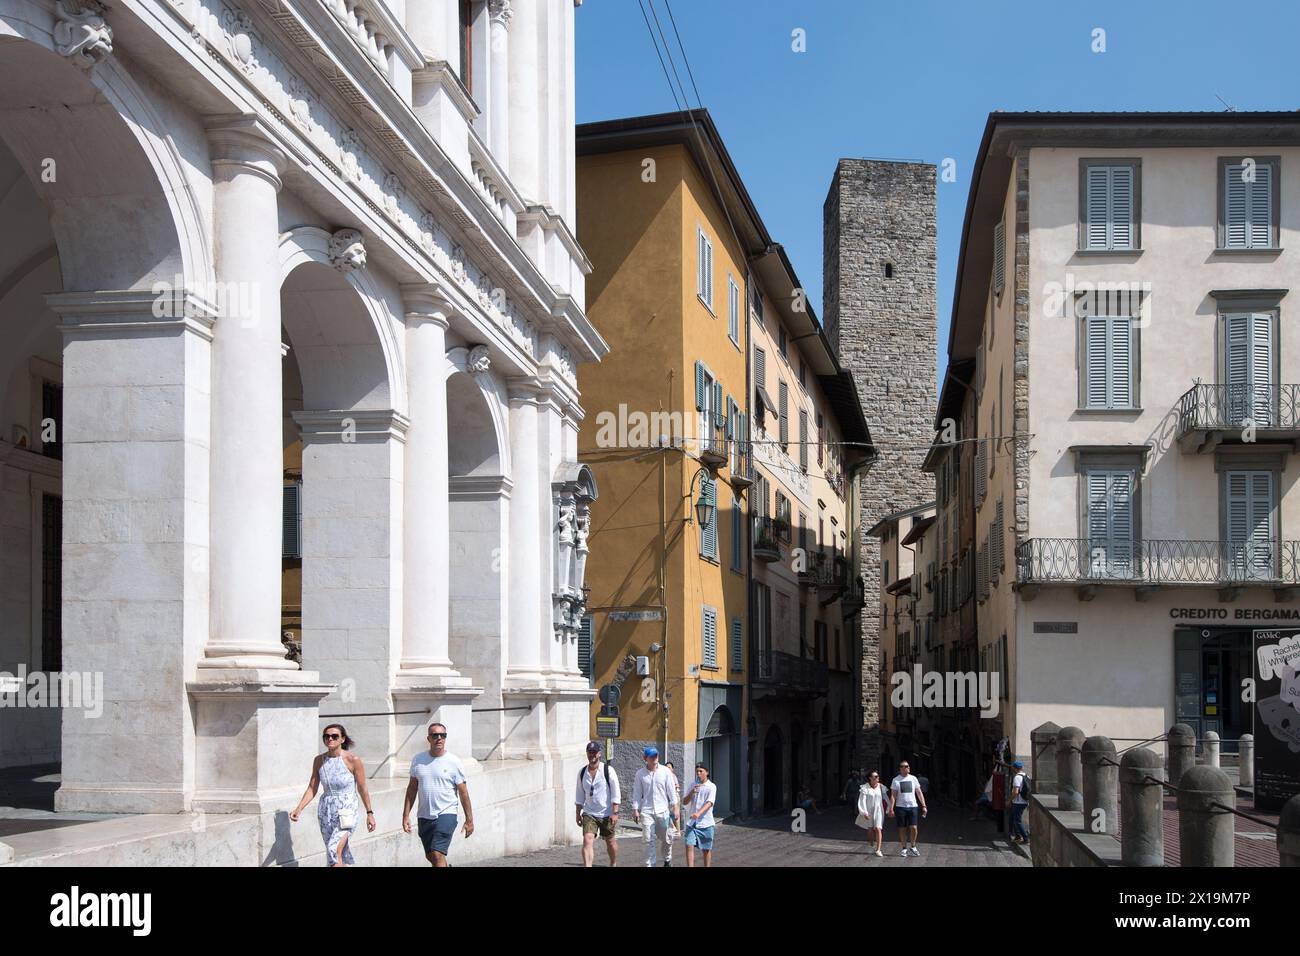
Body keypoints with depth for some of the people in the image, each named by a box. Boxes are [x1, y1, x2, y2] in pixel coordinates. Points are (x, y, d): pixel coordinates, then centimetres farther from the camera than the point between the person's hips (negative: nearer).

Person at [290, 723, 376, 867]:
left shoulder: (353, 760, -12)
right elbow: (312, 789, 5)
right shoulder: (319, 760, 0)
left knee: (335, 850, -21)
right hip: (325, 810, 5)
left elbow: (362, 789, -4)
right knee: (342, 855, 13)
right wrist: (298, 809, -7)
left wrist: (369, 813, 2)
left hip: (346, 811, -5)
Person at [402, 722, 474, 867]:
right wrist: (406, 815, 6)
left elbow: (463, 792, -2)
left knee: (437, 854, -17)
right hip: (424, 816, 5)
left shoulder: (454, 761, -5)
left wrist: (469, 820, -2)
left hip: (446, 814, -4)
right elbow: (412, 789, 10)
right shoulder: (418, 760, 4)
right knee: (430, 856, 15)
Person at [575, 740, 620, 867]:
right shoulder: (582, 772, 4)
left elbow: (615, 793, -8)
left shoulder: (608, 770, -8)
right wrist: (578, 813, 10)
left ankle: (614, 864, 36)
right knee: (587, 841, -15)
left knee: (610, 842, 12)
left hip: (607, 814, -2)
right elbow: (580, 796, 13)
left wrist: (615, 813, -14)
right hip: (589, 814, 2)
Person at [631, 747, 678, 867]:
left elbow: (671, 790, 2)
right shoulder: (640, 774, 0)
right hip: (646, 812, 0)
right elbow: (637, 793, 4)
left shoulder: (665, 771, -1)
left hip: (663, 811, 0)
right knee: (649, 841, -2)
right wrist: (635, 809, -1)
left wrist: (674, 808, -1)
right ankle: (649, 865, 3)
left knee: (667, 839, 9)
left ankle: (667, 859, 33)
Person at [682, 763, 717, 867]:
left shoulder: (712, 786, -5)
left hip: (706, 823, -3)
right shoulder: (693, 785, 10)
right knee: (689, 846, -10)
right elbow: (685, 802, 9)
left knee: (706, 849, 7)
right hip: (692, 822, 3)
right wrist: (692, 792, -11)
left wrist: (698, 813, -33)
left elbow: (709, 803, -18)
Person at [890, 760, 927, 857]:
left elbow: (919, 793, 10)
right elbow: (893, 795, -1)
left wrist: (924, 806, 3)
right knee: (902, 829, 3)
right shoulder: (895, 780, 1)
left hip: (913, 806, 1)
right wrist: (891, 809, -9)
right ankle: (904, 848, 15)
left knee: (913, 828, -6)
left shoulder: (913, 779, 7)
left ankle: (913, 847, 12)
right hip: (900, 807, -1)